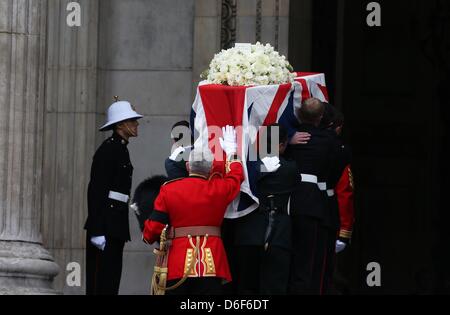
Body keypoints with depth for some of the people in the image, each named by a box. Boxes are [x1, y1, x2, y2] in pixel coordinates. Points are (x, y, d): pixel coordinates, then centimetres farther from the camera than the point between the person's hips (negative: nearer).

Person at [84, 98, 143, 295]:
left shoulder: (121, 149, 17)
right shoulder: (108, 149, -13)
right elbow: (96, 190, -18)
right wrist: (97, 231, -23)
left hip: (116, 223, 10)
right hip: (106, 223, -10)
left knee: (112, 277, 9)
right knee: (102, 280, -9)